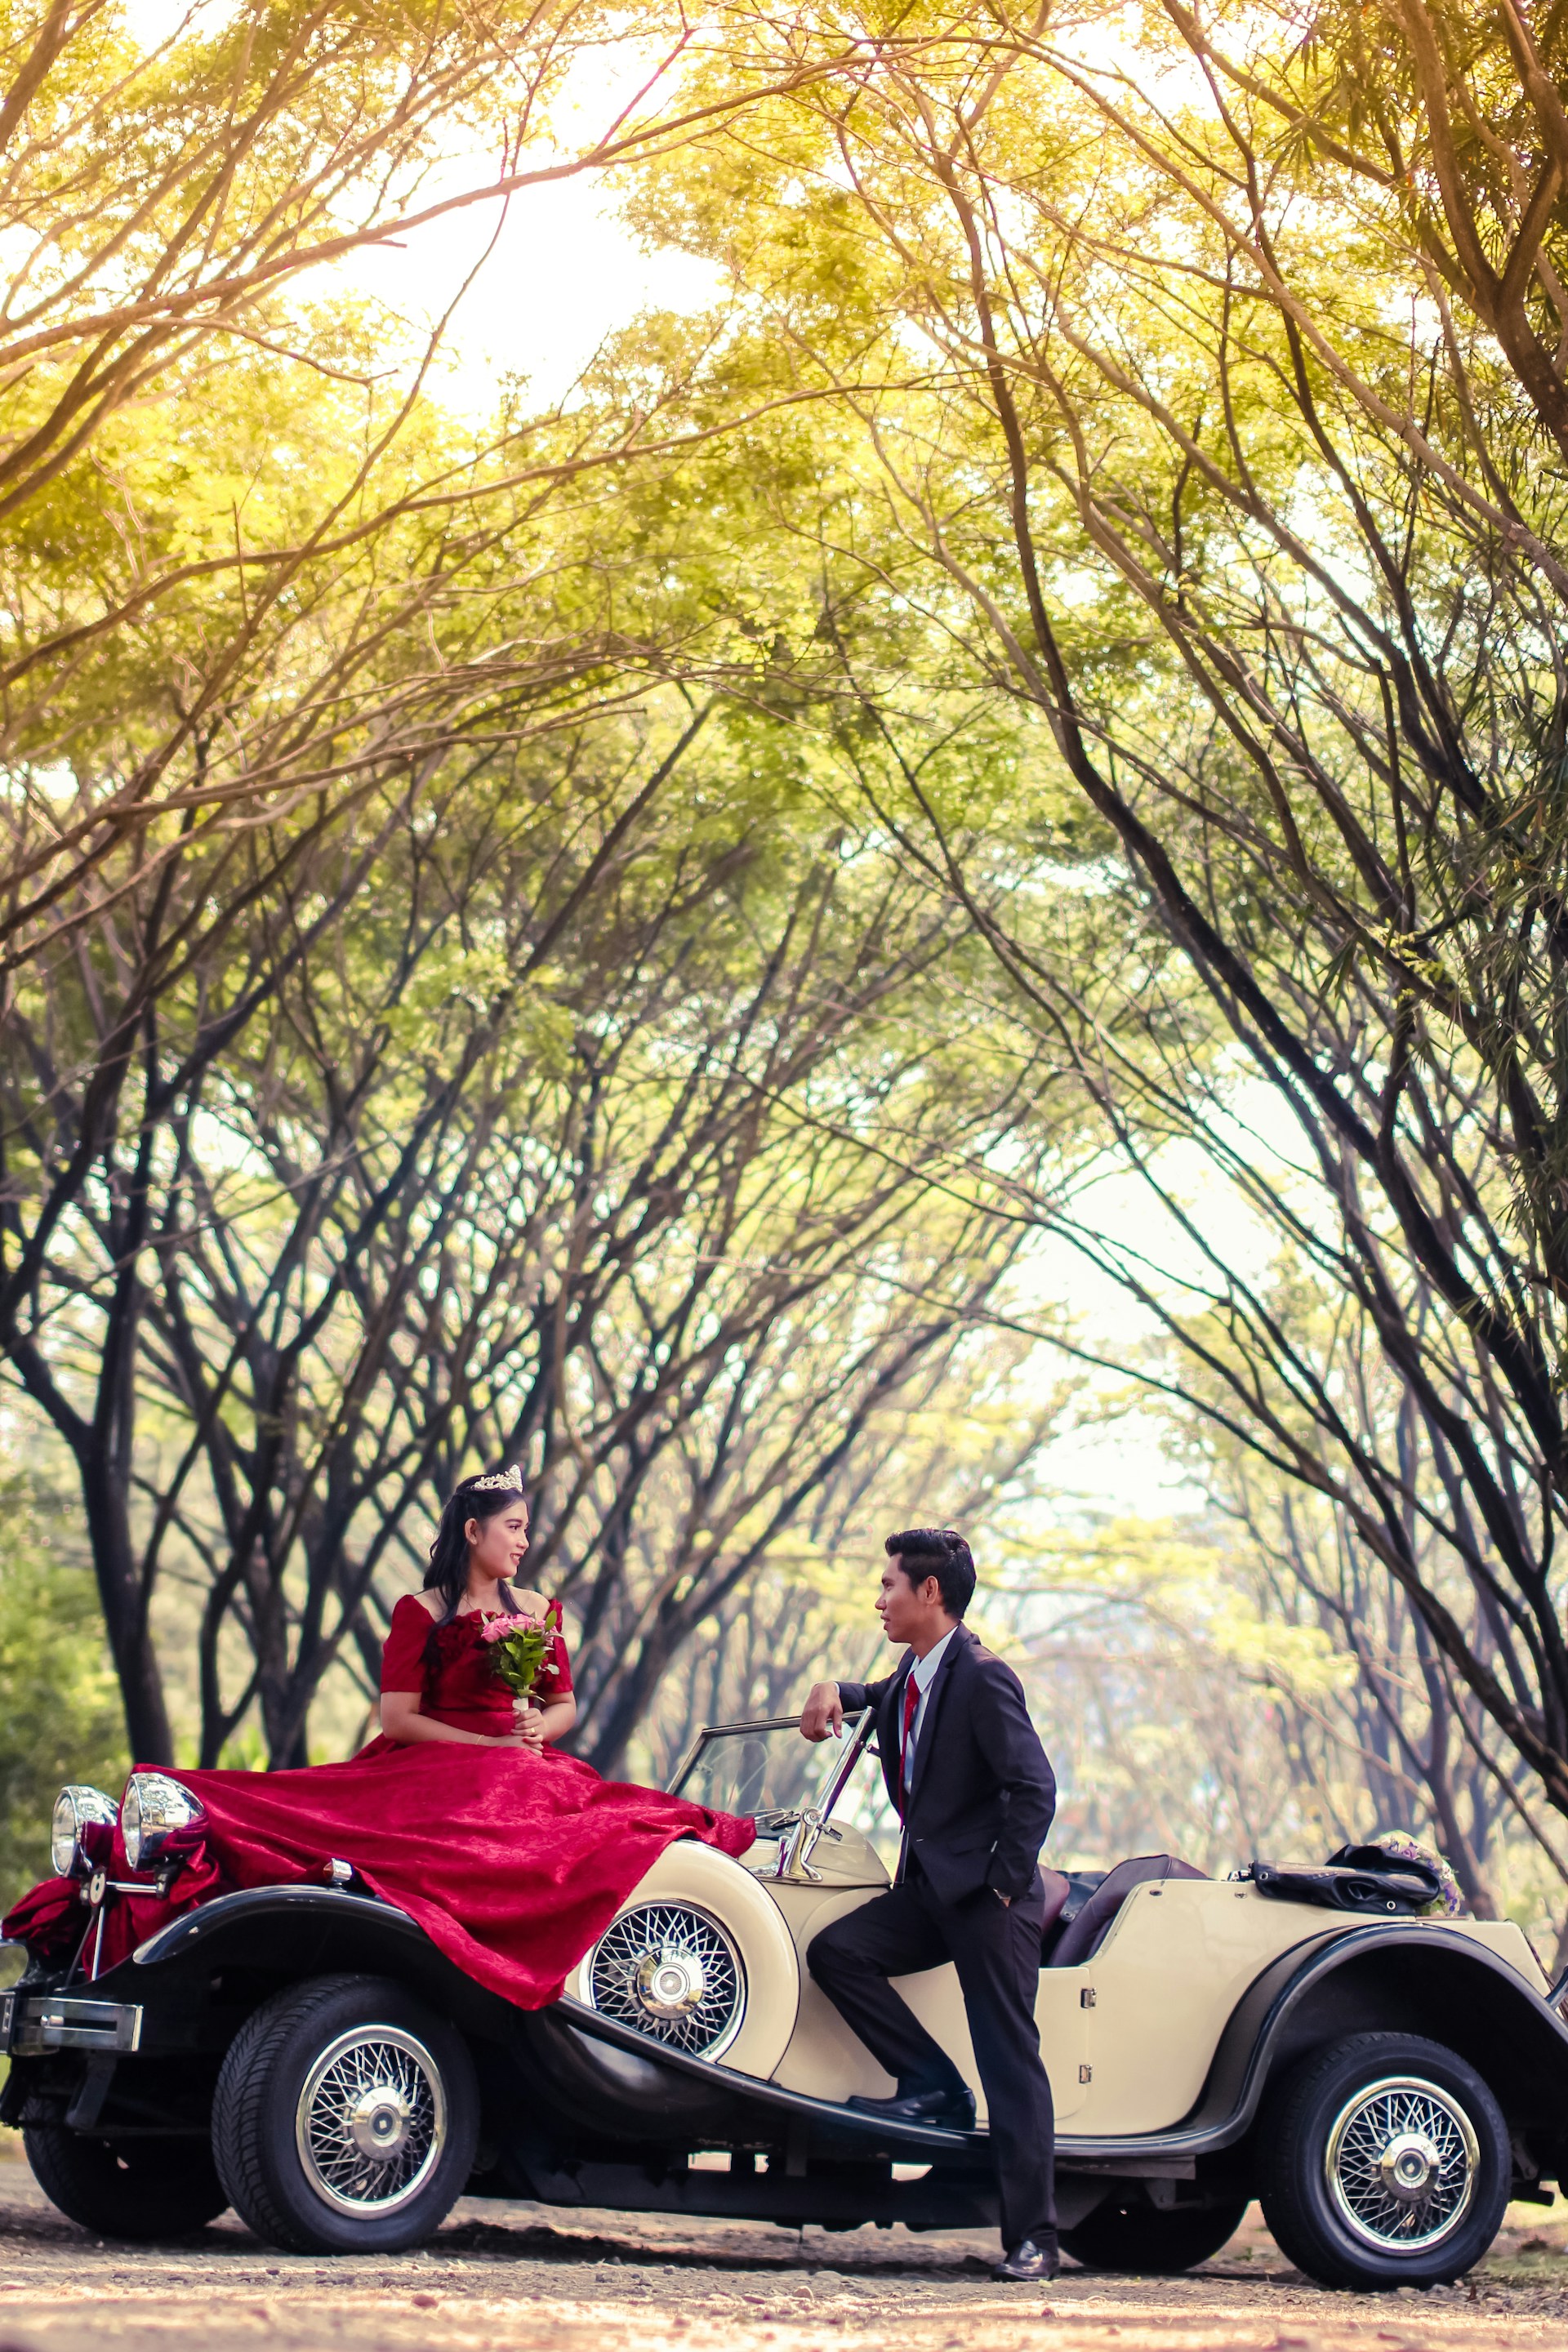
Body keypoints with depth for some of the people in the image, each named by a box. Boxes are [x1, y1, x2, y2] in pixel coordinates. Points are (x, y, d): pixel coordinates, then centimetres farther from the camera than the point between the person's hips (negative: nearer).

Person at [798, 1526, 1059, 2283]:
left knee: (1010, 2063, -6)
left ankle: (1031, 2236, -3)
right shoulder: (912, 1673, 10)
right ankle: (934, 2087, -1)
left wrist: (1005, 1885, -17)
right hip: (929, 1887, 9)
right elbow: (888, 1697, 35)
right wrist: (835, 1693, 12)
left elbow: (1034, 1789, -19)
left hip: (986, 1895, -8)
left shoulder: (983, 1679, -15)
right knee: (835, 1951, -9)